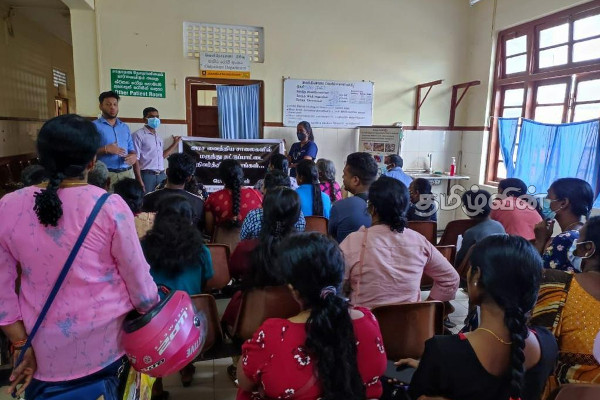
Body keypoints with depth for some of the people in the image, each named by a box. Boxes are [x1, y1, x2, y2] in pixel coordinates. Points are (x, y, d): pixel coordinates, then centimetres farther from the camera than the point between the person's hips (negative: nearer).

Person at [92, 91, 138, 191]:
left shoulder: (125, 127, 18)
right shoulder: (94, 126, 2)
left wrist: (134, 156, -4)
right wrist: (105, 149, -15)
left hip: (127, 173, 4)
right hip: (106, 174, -4)